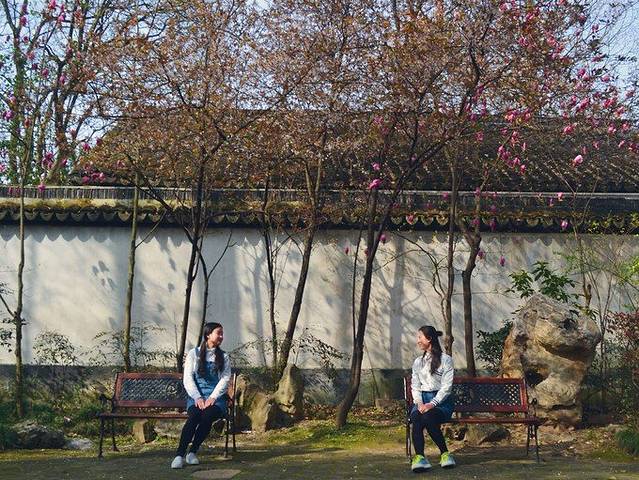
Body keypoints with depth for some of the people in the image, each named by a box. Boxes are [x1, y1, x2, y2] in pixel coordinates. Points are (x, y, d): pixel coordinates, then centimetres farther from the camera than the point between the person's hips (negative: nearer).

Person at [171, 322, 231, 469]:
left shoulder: (223, 357, 14)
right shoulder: (194, 354, 11)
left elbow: (225, 379, 2)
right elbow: (188, 379, 2)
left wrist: (212, 398, -14)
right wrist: (197, 398, -13)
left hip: (216, 398, 1)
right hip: (196, 397, 0)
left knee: (207, 415, -32)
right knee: (194, 416, -33)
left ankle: (193, 452, -20)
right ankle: (179, 454, -32)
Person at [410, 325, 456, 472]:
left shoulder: (445, 360, 3)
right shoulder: (417, 362, 19)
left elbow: (446, 387, -6)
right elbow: (415, 387, 13)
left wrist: (432, 404, -18)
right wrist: (419, 403, -8)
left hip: (441, 401, -4)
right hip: (422, 400, 4)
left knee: (428, 417, -35)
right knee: (416, 417, -32)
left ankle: (445, 453, -20)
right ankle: (419, 456, -42)